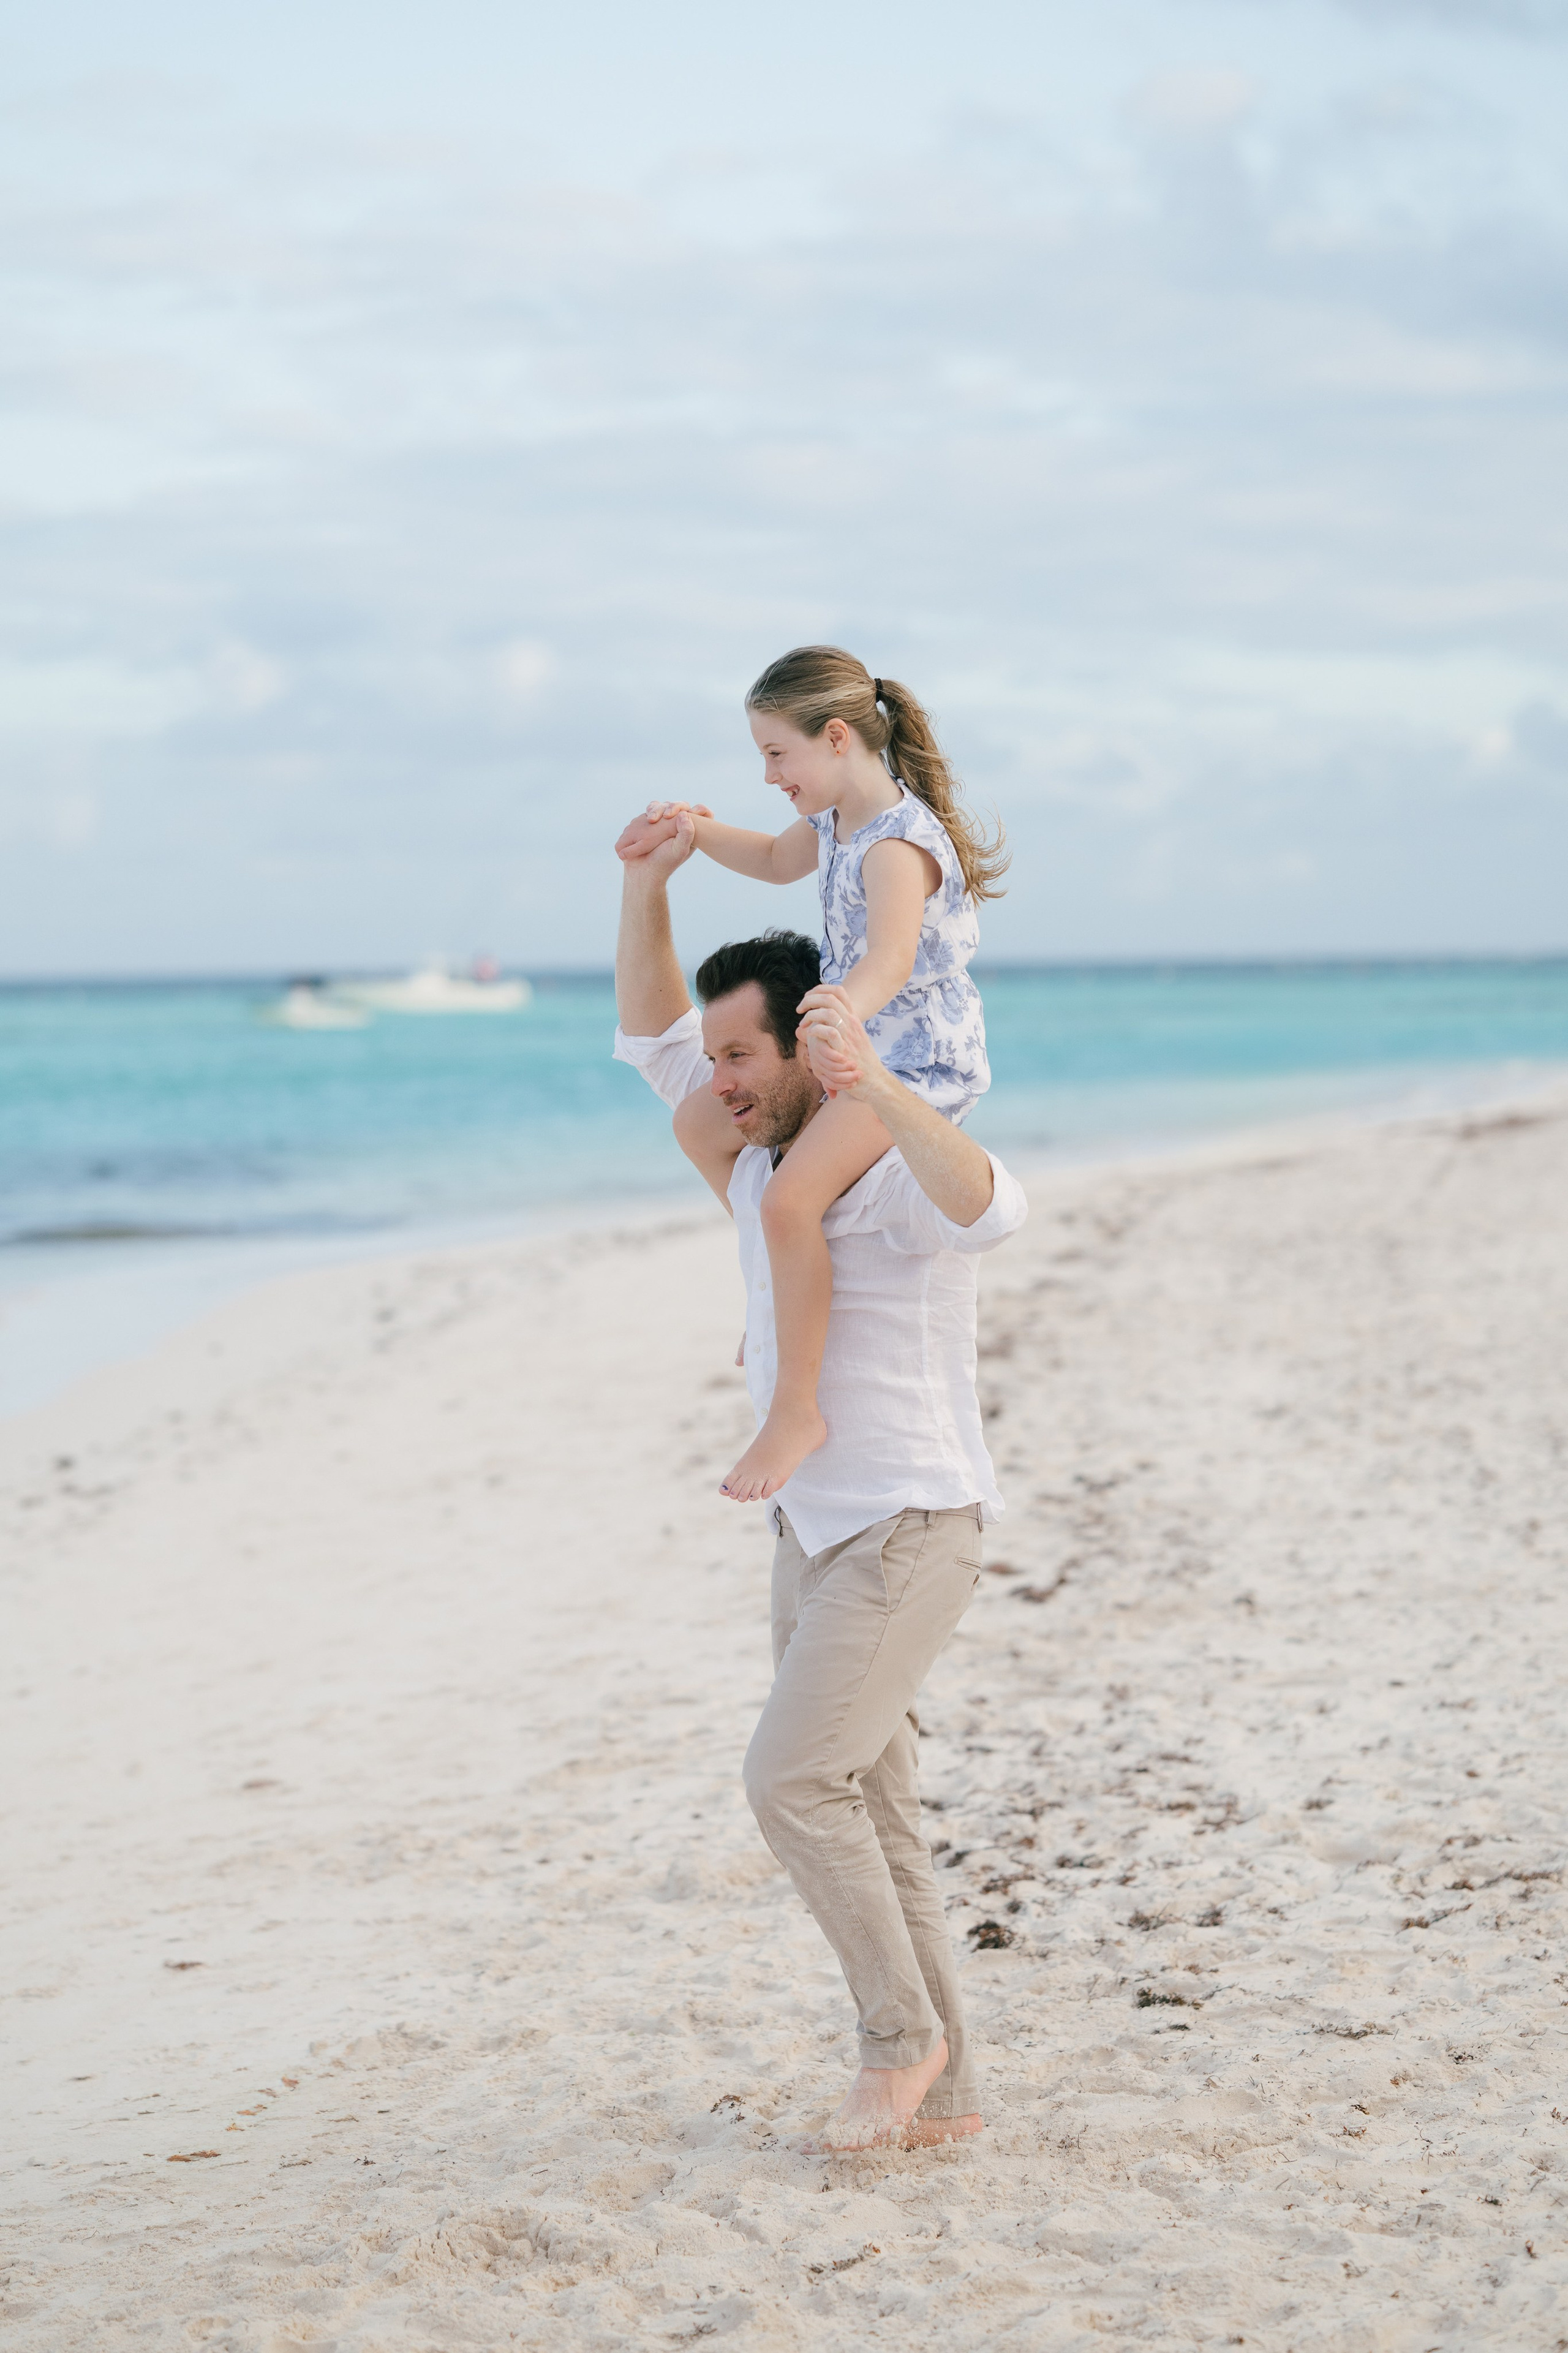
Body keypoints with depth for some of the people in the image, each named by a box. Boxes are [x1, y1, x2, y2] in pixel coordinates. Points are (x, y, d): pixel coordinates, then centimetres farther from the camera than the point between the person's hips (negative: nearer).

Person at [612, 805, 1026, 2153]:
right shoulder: (769, 1157, 10)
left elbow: (989, 1208, -40)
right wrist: (649, 884, 3)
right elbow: (650, 1041, 18)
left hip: (913, 1529, -9)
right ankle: (941, 2094, 12)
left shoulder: (897, 1169, -17)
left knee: (791, 1780, -15)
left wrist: (876, 1081, -53)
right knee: (866, 1817, 7)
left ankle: (904, 2034, 1)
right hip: (820, 1533, 9)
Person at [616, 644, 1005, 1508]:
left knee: (791, 1196, -30)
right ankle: (796, 1282, 25)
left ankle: (797, 1406, -20)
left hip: (920, 1059, -11)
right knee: (700, 1122, 15)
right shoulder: (835, 820, 7)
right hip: (851, 1047, 11)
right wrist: (692, 828, 16)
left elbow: (890, 958, -41)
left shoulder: (898, 843, -24)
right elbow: (776, 860, 30)